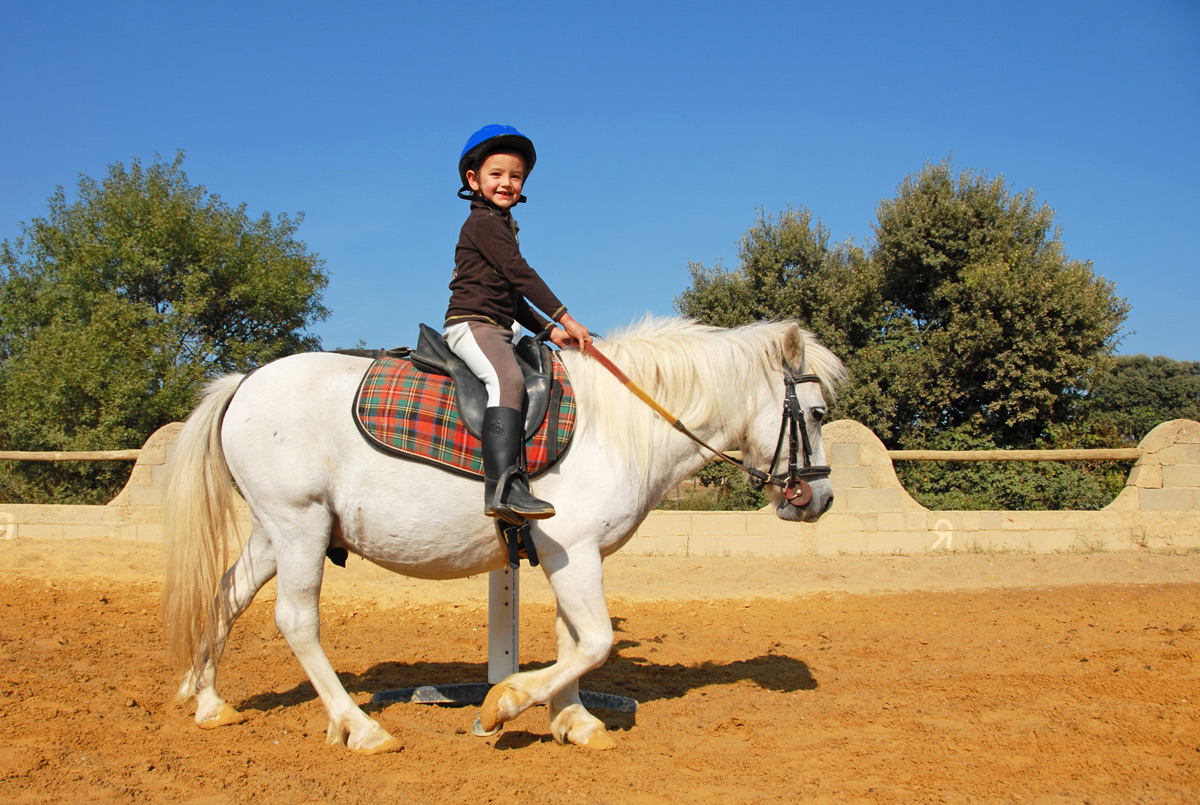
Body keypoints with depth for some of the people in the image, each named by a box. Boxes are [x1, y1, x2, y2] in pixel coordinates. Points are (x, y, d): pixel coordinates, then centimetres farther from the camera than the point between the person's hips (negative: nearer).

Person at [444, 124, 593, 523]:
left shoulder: (502, 227, 26)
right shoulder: (483, 222, -4)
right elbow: (519, 275, -14)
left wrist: (549, 330, 15)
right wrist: (564, 318, -14)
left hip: (498, 329, 11)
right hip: (472, 323, -11)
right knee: (508, 379, -33)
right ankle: (502, 486, -47)